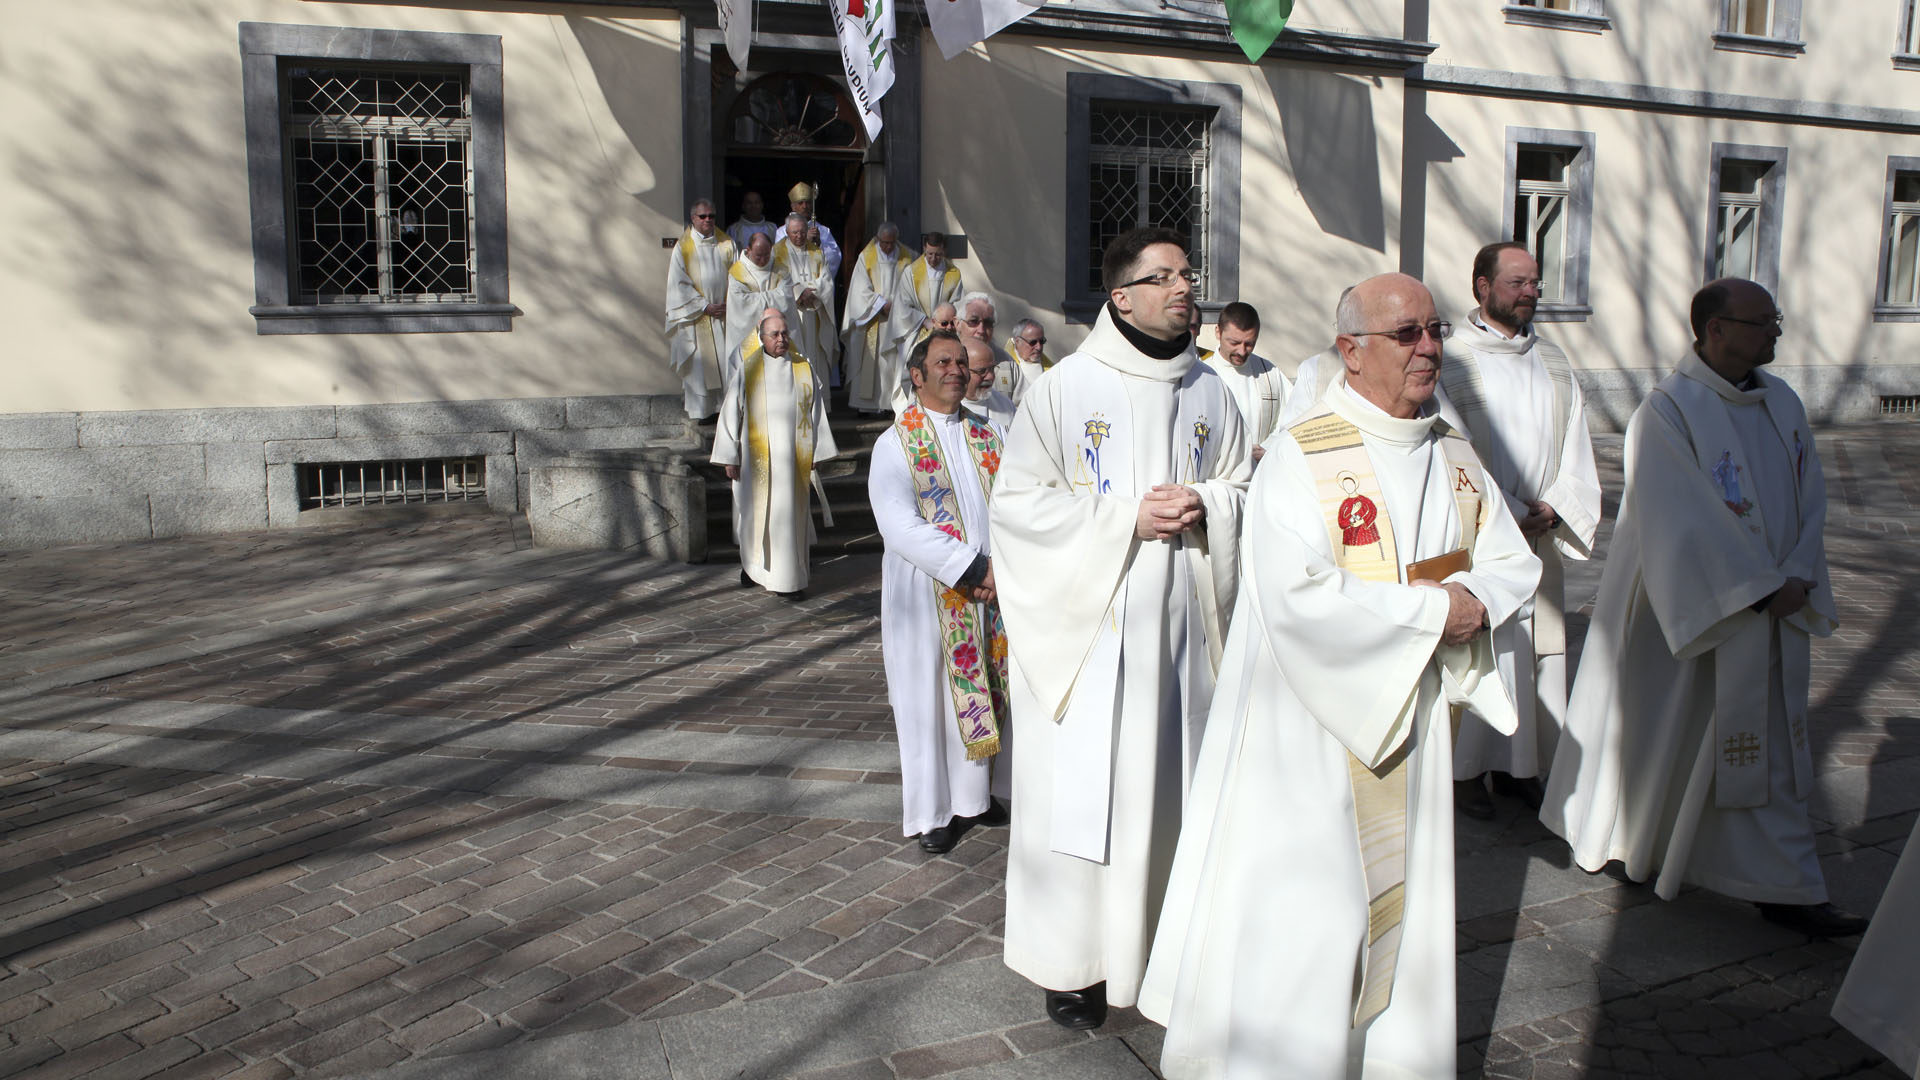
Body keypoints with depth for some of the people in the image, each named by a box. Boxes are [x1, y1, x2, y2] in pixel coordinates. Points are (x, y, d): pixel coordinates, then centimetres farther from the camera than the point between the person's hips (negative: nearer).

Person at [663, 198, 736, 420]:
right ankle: (700, 410, 7)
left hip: (725, 316, 3)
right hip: (695, 316, -3)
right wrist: (705, 307, -12)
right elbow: (680, 285, -5)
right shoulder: (683, 247, -1)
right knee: (698, 364, -1)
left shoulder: (726, 244, 8)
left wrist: (730, 304, -8)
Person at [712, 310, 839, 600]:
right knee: (757, 510, 4)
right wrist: (730, 458, -2)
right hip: (758, 458, -1)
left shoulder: (804, 369, 6)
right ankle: (752, 562, 25)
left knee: (791, 513, 2)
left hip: (793, 457, 1)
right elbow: (731, 414, 1)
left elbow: (817, 414, 9)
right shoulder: (747, 371, 0)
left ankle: (791, 579, 7)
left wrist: (817, 454, 6)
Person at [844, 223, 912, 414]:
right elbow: (862, 290, -4)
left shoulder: (906, 257, 5)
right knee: (869, 360, -3)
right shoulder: (866, 258, 0)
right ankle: (867, 403, 1)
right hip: (872, 319, -1)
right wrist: (882, 304, -13)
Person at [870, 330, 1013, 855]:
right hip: (928, 594, -4)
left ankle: (976, 794, 26)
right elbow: (900, 525, -17)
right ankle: (934, 811, 16)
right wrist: (968, 568, -21)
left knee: (984, 689, 10)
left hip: (990, 590, 4)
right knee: (931, 699, 3)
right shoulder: (896, 444, -5)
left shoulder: (987, 435, 10)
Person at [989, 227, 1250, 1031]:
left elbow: (1244, 490, 16)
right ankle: (1074, 958, 16)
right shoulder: (1064, 387, -6)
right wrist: (1129, 519, -16)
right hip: (1088, 625, -4)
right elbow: (1017, 501, -9)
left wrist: (1205, 507, -8)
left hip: (1179, 625, 4)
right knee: (1082, 789, 1)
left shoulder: (1209, 393, 9)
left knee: (1169, 781, 10)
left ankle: (1163, 940, 27)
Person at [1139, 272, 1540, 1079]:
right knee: (1299, 913, 1)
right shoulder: (1301, 457, -15)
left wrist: (1473, 601, -12)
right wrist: (1431, 609, -19)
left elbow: (1514, 564, 11)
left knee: (1399, 895, 16)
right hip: (1313, 722, -7)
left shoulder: (1454, 454, 8)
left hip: (1413, 714, 7)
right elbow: (1298, 596, -26)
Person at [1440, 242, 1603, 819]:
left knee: (1538, 650, 8)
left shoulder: (1554, 363, 13)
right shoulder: (1451, 360, -5)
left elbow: (1575, 448, 11)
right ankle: (1465, 768, 10)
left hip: (1541, 537, 6)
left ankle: (1518, 766, 21)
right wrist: (1505, 514, -13)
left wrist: (1553, 509, -5)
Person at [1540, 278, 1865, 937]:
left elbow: (1811, 499, 8)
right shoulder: (1668, 412, -16)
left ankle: (1786, 891, 16)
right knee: (1669, 735, 9)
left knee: (1771, 750, 9)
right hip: (1689, 608, -6)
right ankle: (1630, 845, 31)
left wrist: (1797, 579, -6)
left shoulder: (1783, 404, 7)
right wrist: (1757, 588, -18)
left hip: (1776, 607, 6)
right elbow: (1686, 522, -20)